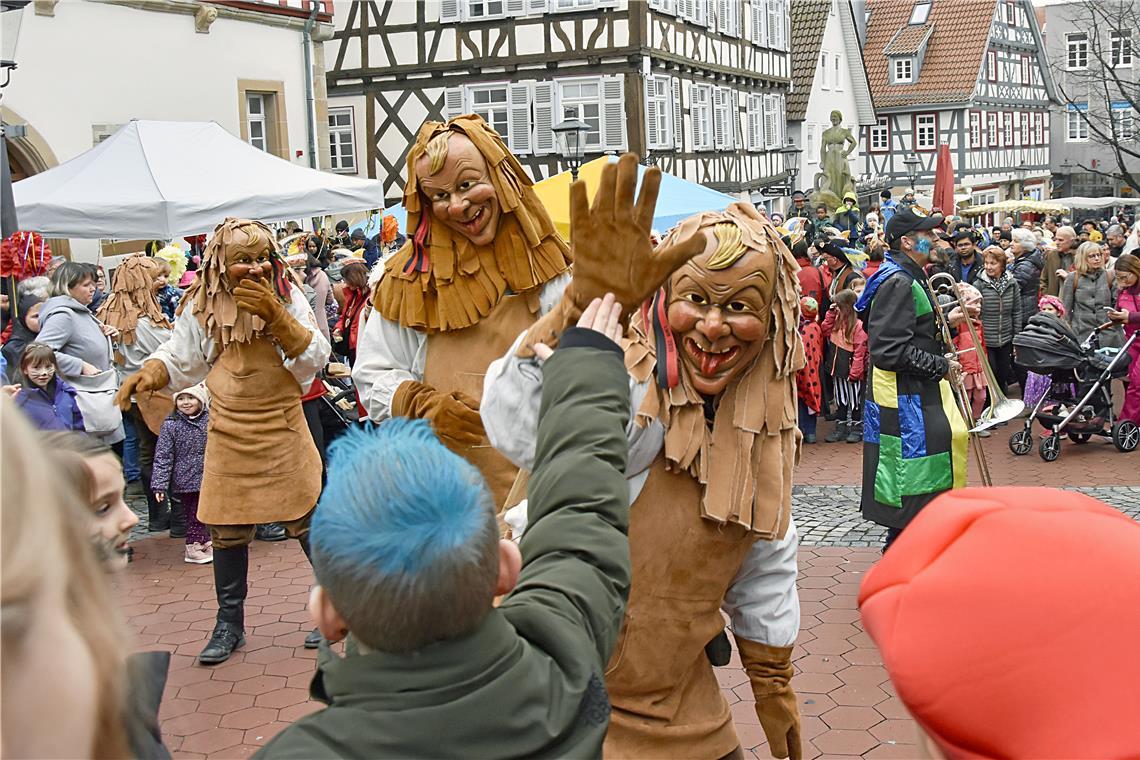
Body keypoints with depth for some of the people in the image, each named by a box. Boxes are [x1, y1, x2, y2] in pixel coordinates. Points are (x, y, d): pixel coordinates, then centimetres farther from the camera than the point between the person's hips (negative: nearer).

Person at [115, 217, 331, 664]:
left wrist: (274, 313, -23)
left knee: (307, 522, 2)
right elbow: (180, 360, 9)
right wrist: (148, 373, -12)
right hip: (229, 438, 2)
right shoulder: (201, 306, -2)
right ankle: (229, 624, 25)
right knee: (226, 531, 8)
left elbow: (315, 358, -13)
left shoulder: (287, 297, -6)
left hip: (284, 432, -2)